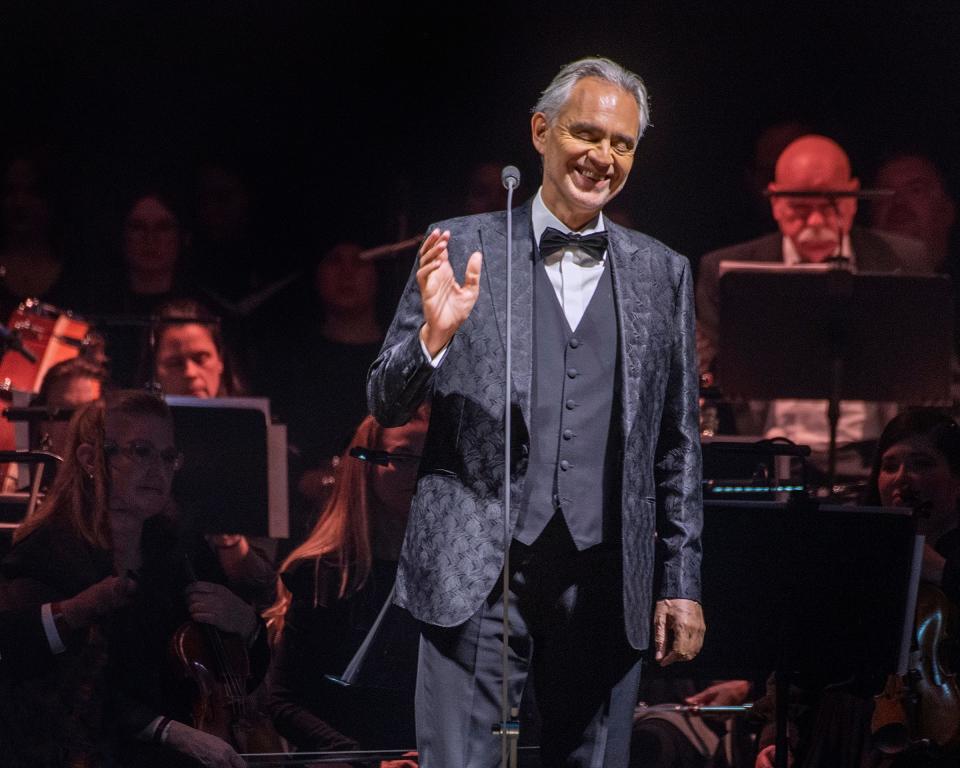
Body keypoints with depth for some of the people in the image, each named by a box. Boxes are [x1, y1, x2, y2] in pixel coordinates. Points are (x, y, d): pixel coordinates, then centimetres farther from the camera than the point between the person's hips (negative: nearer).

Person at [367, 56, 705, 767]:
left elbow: (679, 446, 13)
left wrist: (682, 586, 8)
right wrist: (434, 334, -16)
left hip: (605, 585, 2)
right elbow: (386, 408, 4)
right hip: (476, 576, -2)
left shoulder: (663, 275, 11)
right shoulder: (461, 249, 4)